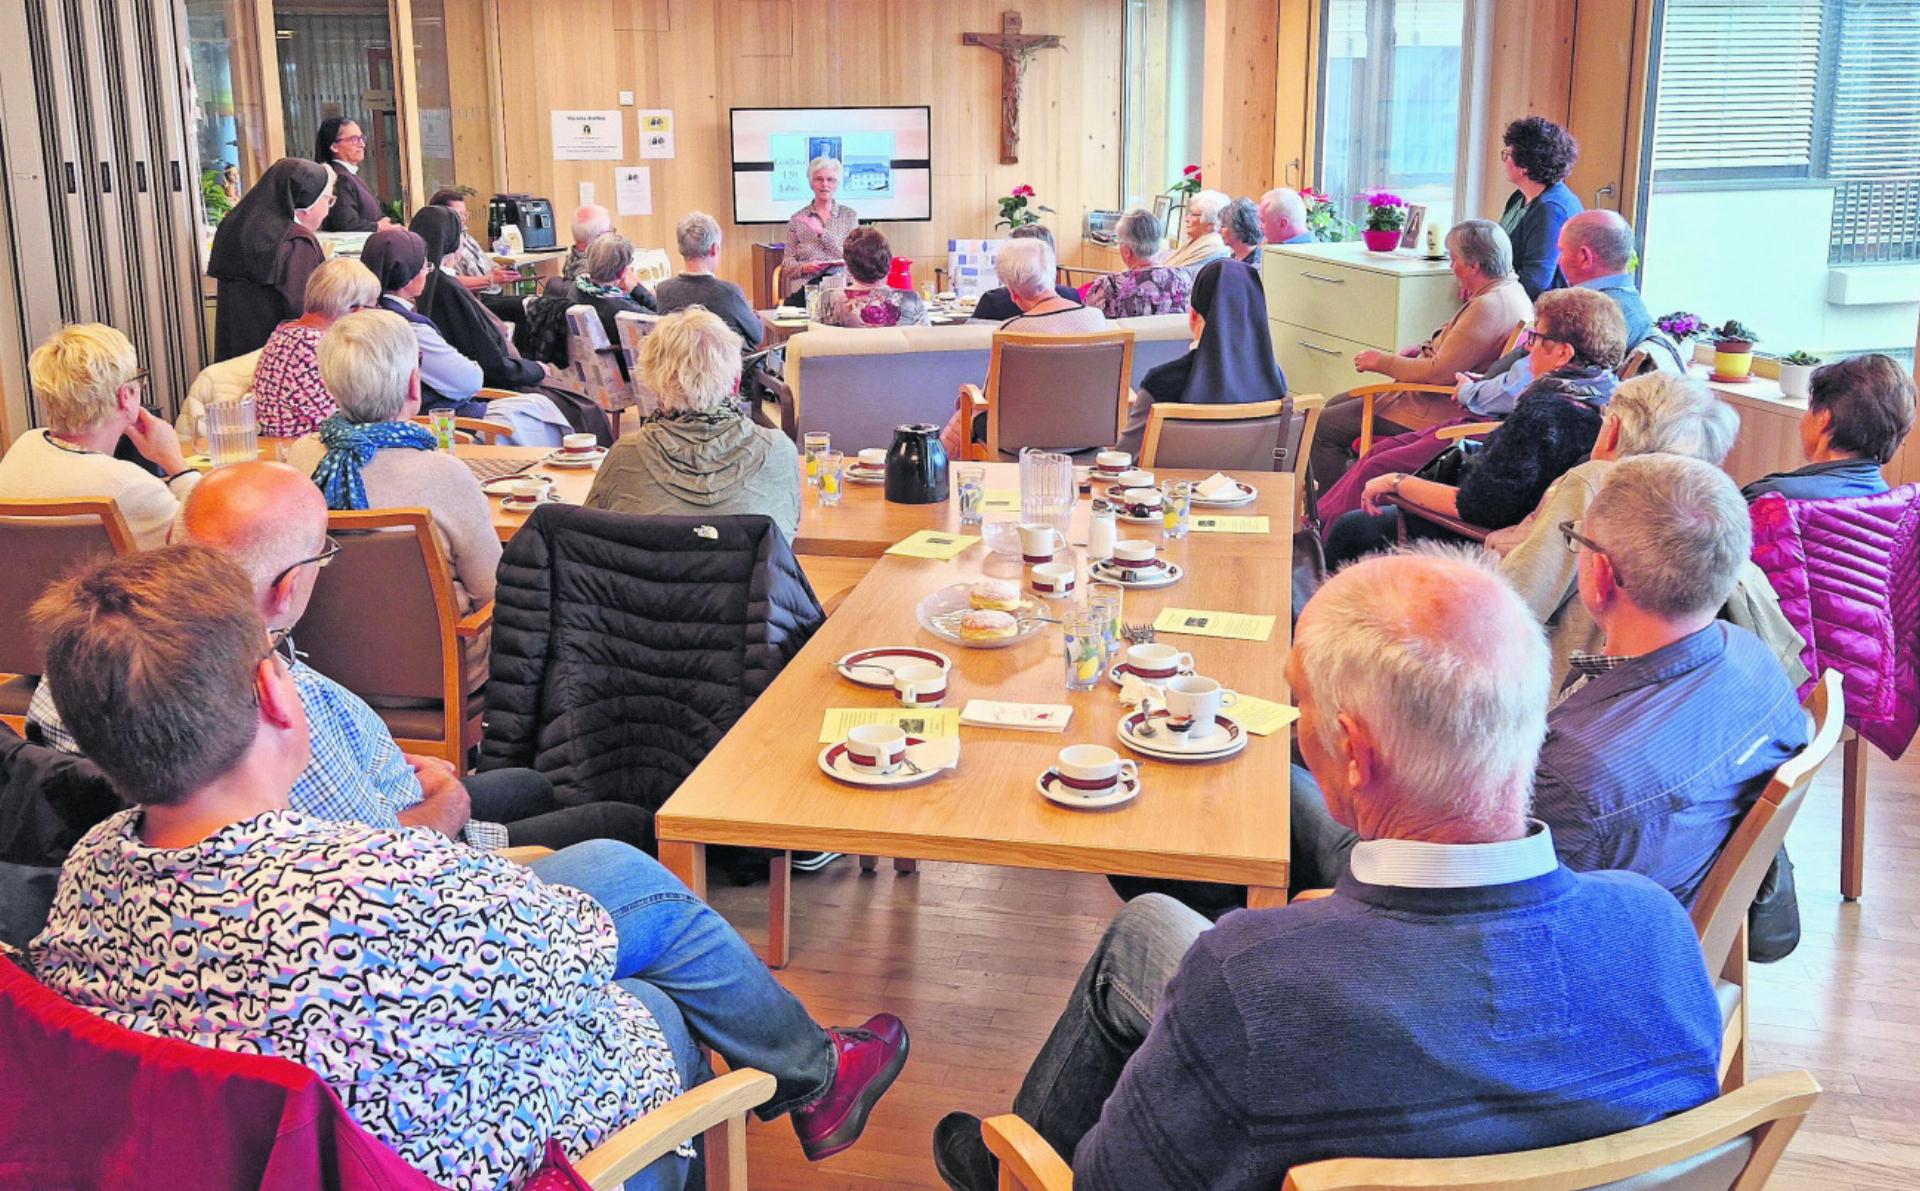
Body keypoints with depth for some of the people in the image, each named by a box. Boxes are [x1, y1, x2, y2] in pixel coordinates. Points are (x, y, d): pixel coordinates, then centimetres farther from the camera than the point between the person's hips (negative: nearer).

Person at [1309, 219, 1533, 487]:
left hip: (1441, 411, -12)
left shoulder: (1488, 306, -24)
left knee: (1323, 427, -11)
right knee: (1336, 405, 19)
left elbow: (1440, 372, -25)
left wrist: (1382, 362, -13)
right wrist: (1425, 348, 6)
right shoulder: (1508, 289, 9)